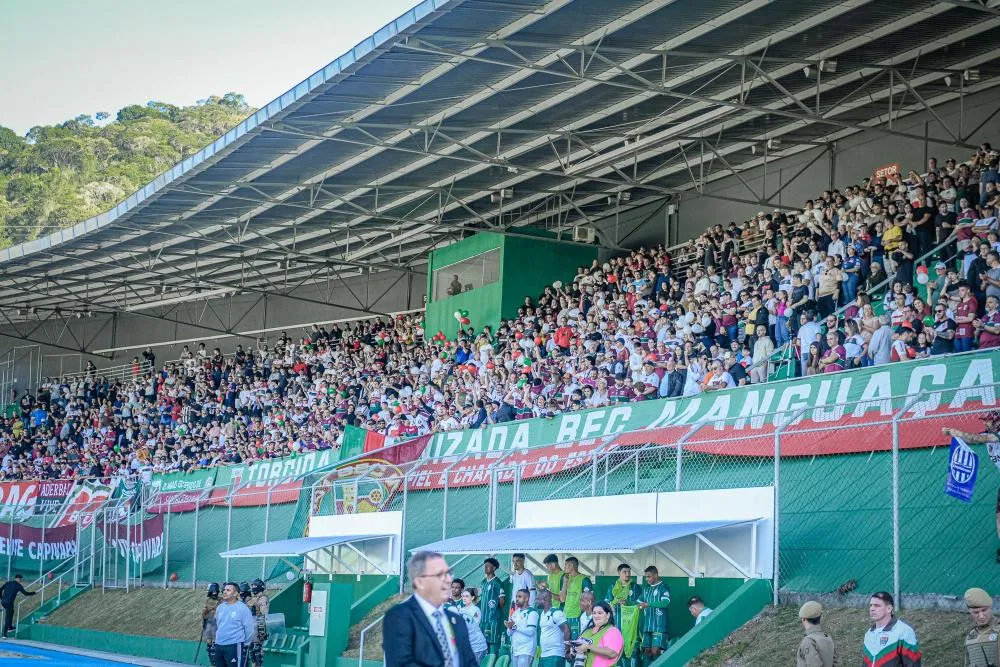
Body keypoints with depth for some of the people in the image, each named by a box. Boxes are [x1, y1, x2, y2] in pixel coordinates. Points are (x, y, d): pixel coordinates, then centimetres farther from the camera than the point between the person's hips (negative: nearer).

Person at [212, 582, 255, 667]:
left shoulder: (243, 608, -11)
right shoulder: (220, 607, 10)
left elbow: (249, 628, -10)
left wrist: (245, 644, -3)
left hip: (234, 646, -8)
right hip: (219, 646, 8)